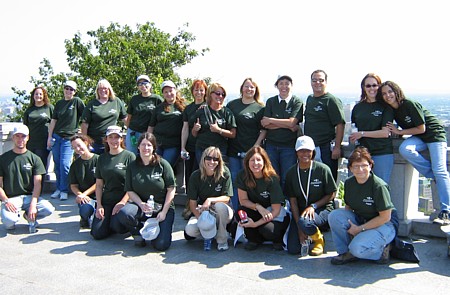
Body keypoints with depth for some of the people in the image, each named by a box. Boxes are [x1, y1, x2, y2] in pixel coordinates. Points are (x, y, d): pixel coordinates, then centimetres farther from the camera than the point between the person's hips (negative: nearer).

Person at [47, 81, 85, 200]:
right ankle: (58, 188, 19)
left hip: (69, 138, -4)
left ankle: (64, 190, 1)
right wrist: (50, 137, 8)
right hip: (56, 137, 4)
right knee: (57, 165, 7)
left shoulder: (77, 101, -2)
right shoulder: (59, 103, 11)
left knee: (65, 165, -10)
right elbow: (53, 121, 13)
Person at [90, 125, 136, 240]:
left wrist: (122, 203, -15)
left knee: (117, 225, -30)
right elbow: (99, 185, 13)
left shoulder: (129, 156, -3)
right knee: (97, 233, -12)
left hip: (124, 200, -4)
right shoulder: (102, 158, 13)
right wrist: (99, 205, 1)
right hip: (106, 201, 4)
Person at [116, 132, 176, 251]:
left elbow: (171, 189, -5)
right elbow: (130, 191, 2)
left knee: (161, 245, -18)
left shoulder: (163, 164, -5)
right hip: (141, 205, 2)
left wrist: (164, 212, -11)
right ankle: (139, 234, 1)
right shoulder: (132, 167, 3)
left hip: (163, 207, -2)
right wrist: (141, 204, -18)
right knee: (123, 213, -32)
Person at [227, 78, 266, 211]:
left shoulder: (260, 108, 1)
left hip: (250, 150, -3)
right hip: (233, 149, 3)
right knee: (234, 180, 6)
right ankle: (235, 211, 15)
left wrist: (256, 146, -10)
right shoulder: (232, 105, 10)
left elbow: (264, 130, -2)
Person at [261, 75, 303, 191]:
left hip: (289, 145, -2)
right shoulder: (270, 102, 8)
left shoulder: (297, 102, 1)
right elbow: (265, 125, -3)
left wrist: (270, 120, -6)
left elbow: (292, 122, -12)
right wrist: (288, 126, -11)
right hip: (271, 144, 2)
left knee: (287, 179, 1)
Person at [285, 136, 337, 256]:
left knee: (304, 222, -37)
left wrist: (313, 206, -18)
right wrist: (299, 229, -10)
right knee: (293, 249, -12)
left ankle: (319, 239, -2)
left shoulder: (323, 169, -9)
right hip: (300, 212, 3)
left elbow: (331, 194, -3)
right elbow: (293, 201, -3)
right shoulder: (291, 173, -2)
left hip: (322, 209, -3)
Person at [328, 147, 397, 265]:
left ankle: (382, 249, 2)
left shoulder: (379, 186, -20)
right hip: (359, 221, 6)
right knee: (334, 215, -19)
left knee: (357, 248, -30)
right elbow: (348, 207, 10)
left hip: (384, 225, -6)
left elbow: (385, 217, -18)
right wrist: (349, 224, -11)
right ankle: (346, 252, -3)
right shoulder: (349, 183, -2)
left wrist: (360, 229, -17)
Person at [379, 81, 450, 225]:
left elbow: (421, 129, -18)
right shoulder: (392, 110, -1)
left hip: (434, 134, -6)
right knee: (404, 149, -27)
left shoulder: (409, 105, -21)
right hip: (419, 138, 6)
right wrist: (394, 131, -9)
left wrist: (399, 132, -15)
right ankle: (434, 176, -10)